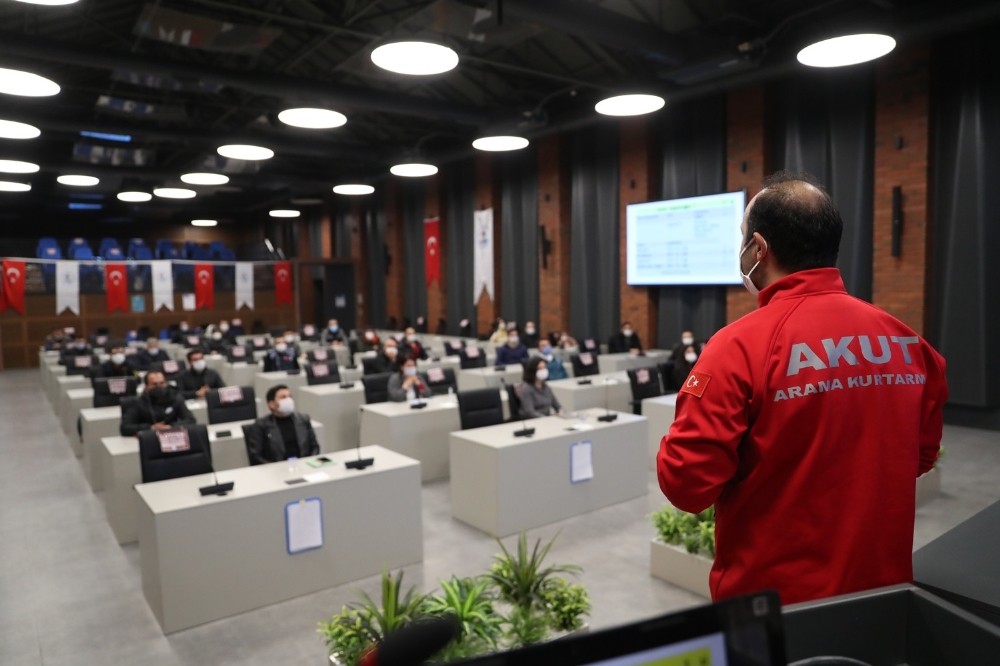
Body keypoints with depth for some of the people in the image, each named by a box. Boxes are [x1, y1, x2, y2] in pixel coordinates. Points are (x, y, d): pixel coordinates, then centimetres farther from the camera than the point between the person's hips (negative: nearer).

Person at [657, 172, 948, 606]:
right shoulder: (905, 340, -4)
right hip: (883, 590, 5)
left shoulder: (742, 346, -22)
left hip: (773, 599, -5)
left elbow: (684, 483, -20)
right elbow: (922, 454, 11)